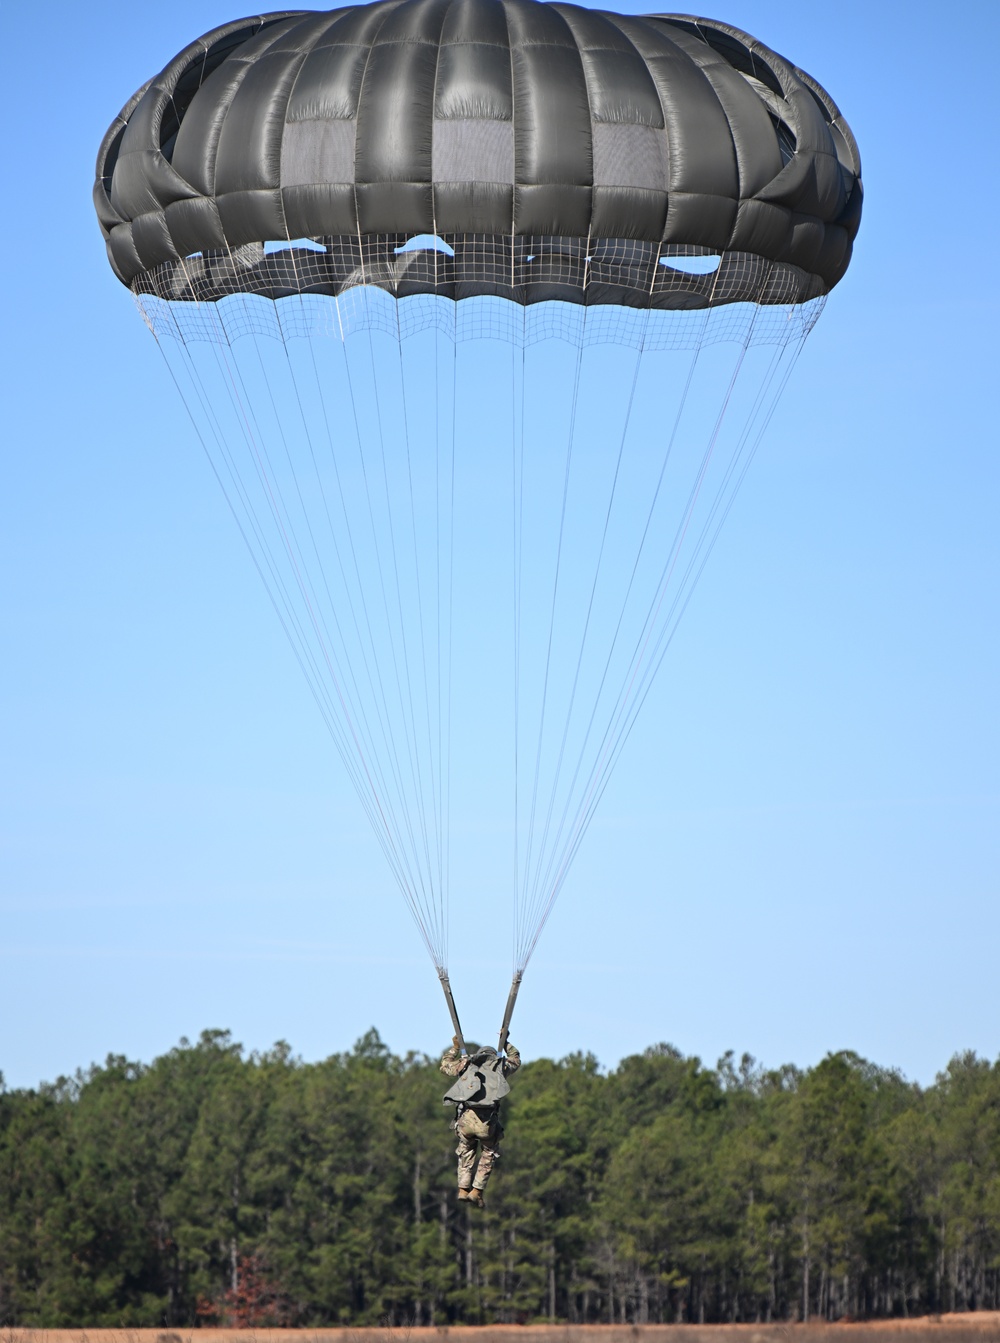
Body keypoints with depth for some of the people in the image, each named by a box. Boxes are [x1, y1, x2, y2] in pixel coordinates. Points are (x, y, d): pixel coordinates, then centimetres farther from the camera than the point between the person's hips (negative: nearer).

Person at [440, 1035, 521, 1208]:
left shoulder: (466, 1064, 22)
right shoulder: (500, 1065, 20)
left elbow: (445, 1064, 42)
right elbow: (515, 1060, 45)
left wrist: (455, 1047, 55)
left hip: (465, 1117, 2)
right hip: (487, 1119, -2)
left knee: (466, 1150, 27)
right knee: (489, 1152, 21)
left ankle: (463, 1189, 17)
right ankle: (477, 1191, 11)